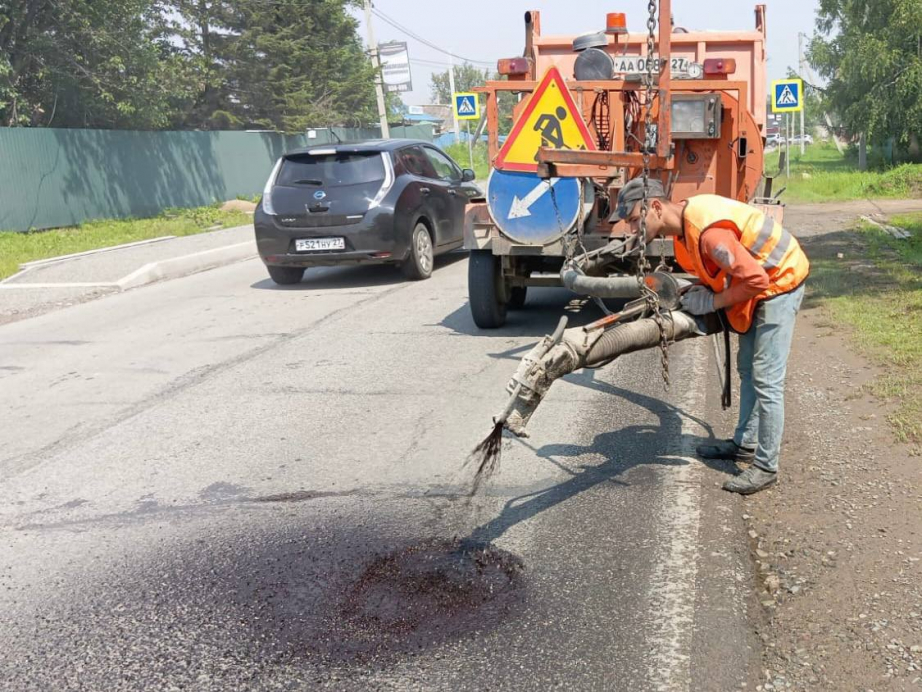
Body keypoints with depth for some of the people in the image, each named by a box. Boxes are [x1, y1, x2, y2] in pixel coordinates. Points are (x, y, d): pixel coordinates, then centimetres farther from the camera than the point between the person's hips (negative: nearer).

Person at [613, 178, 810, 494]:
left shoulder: (709, 230, -33)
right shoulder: (684, 221, -3)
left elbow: (757, 280, -31)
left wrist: (713, 302, -19)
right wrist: (701, 290, -6)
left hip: (780, 281, -10)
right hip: (761, 279, 10)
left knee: (766, 380, -8)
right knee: (747, 369, 18)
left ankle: (766, 466, 1)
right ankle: (745, 443, 32)